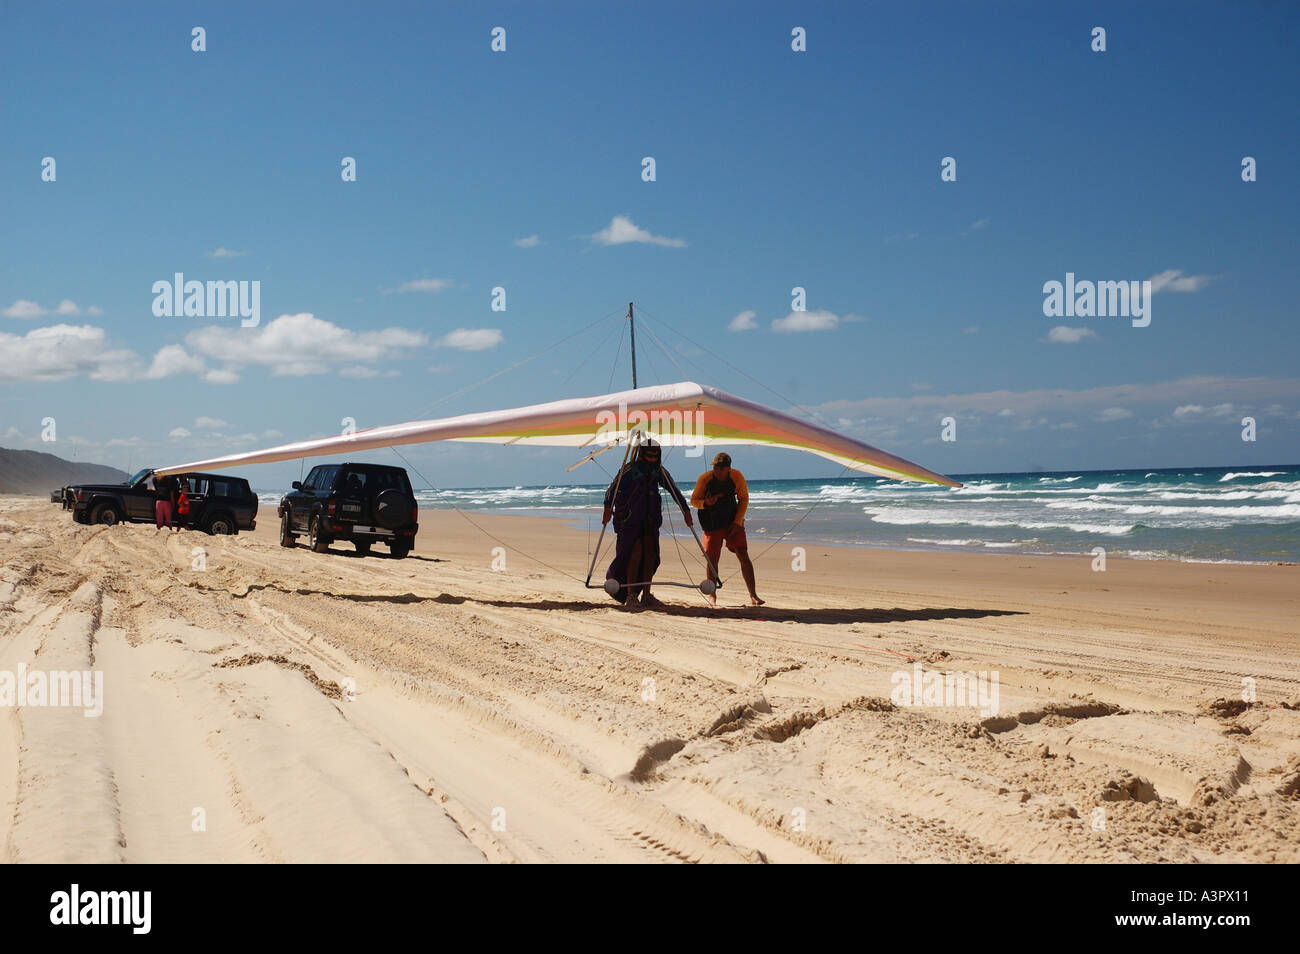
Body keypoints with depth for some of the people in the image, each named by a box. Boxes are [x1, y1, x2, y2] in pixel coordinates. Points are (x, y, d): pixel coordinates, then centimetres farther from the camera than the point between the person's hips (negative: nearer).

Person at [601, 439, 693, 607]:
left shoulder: (659, 472, 6)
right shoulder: (629, 469, -10)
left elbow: (675, 491, 12)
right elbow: (613, 489, -19)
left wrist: (686, 511, 8)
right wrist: (608, 507, -34)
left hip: (650, 521, 5)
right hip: (630, 520, -5)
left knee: (651, 556, -1)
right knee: (635, 554, -12)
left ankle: (646, 595, 8)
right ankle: (630, 595, -5)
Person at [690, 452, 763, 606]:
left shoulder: (737, 477, -13)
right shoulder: (704, 479, -16)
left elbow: (744, 499, 1)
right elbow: (693, 501, -4)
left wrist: (737, 522, -7)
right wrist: (705, 503, -27)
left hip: (733, 522, 1)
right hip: (712, 523, -1)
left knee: (743, 555, -8)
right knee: (712, 559, -2)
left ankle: (753, 596, -5)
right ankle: (712, 595, 17)